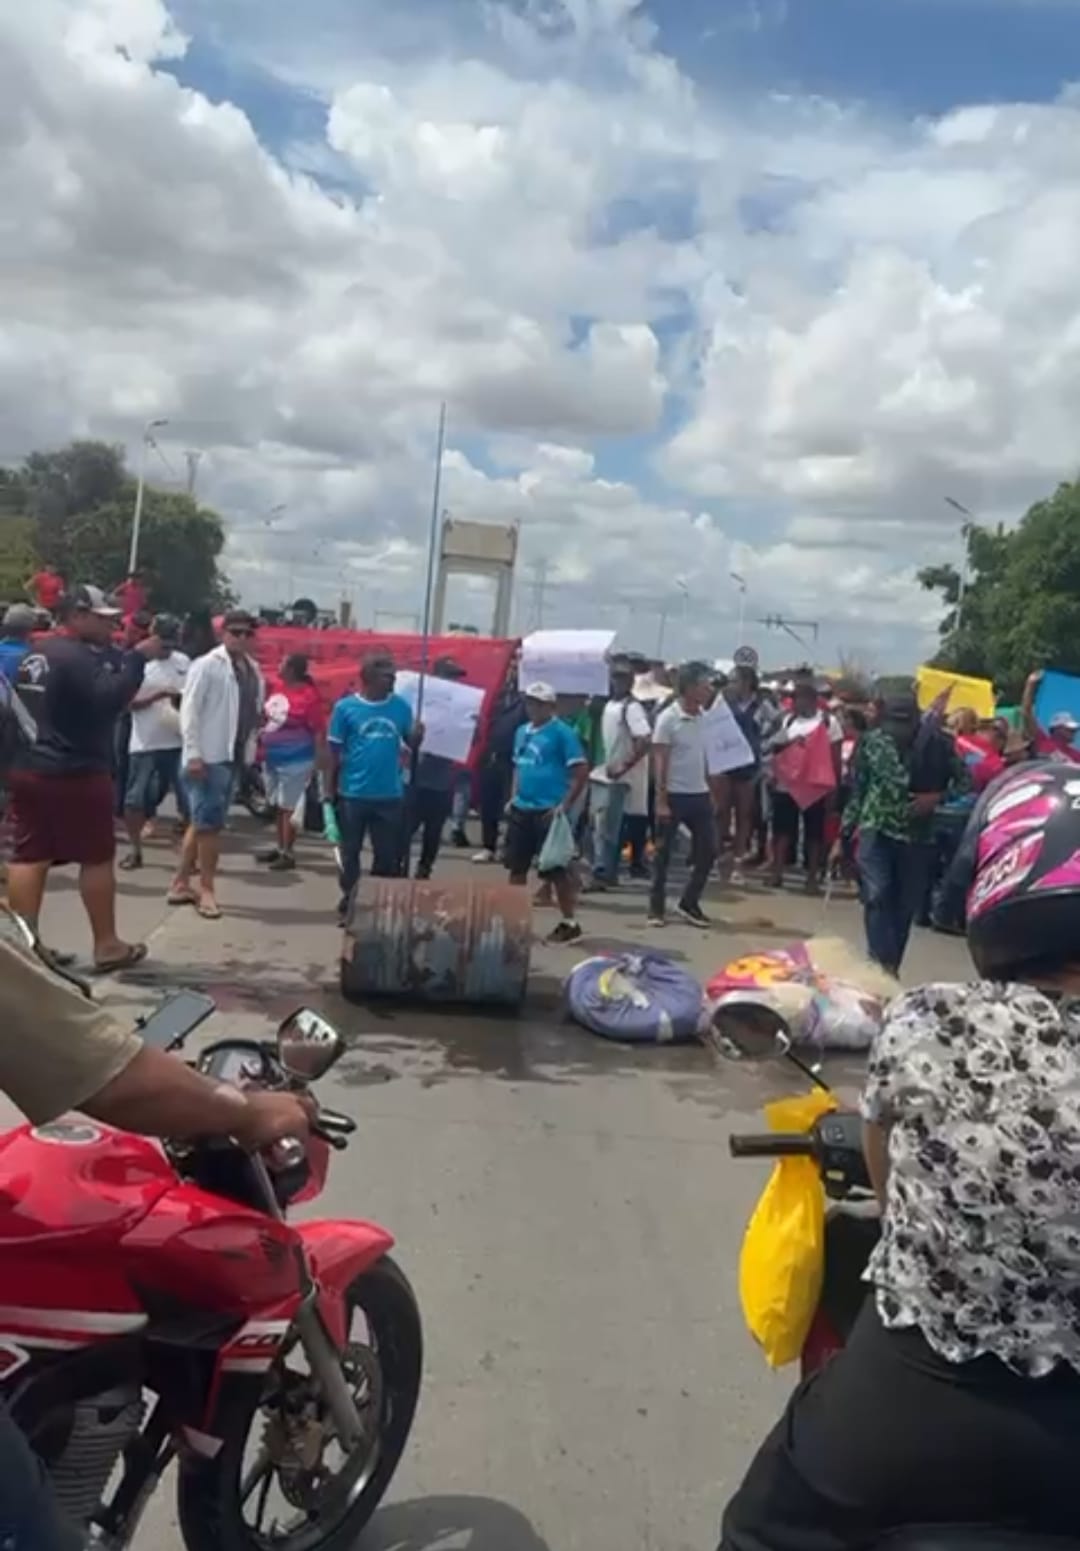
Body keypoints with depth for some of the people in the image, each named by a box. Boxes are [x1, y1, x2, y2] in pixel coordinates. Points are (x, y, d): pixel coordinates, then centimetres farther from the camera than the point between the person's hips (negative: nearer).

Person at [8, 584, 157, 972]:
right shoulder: (78, 656, -15)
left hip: (28, 770, 8)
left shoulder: (35, 654, 14)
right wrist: (138, 658, -19)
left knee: (28, 857, 6)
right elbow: (109, 699, -26)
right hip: (77, 774, -8)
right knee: (97, 858, 2)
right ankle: (106, 945, 9)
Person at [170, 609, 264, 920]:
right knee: (210, 823, -4)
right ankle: (207, 889, 7)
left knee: (203, 822, 14)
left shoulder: (253, 670, 12)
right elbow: (189, 710, -13)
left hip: (234, 756, 8)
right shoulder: (206, 665, -10)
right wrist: (193, 753, -19)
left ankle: (182, 883, 24)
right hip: (207, 757, -8)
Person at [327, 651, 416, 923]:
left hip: (390, 795, 2)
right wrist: (330, 792, -1)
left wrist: (417, 734, -16)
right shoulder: (346, 707, -6)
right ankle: (349, 904, 27)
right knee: (350, 852, 12)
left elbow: (410, 742, 8)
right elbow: (335, 752, -1)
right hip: (353, 794, -2)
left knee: (388, 855, 10)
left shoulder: (401, 706, 0)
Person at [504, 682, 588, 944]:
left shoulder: (562, 733, -11)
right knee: (516, 865, 13)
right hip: (521, 809, 8)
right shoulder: (522, 731, 11)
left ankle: (570, 924, 7)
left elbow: (581, 771, -14)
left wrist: (566, 804, -17)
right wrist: (513, 798, 13)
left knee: (556, 868, -3)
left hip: (548, 811, -8)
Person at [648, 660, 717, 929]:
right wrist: (661, 801, -15)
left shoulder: (704, 717, 6)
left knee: (708, 851, 5)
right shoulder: (668, 718, -12)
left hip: (700, 794, 6)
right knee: (663, 854, 4)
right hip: (674, 795, -6)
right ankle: (657, 907, 15)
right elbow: (659, 761, -12)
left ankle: (689, 903, 18)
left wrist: (711, 790, 10)